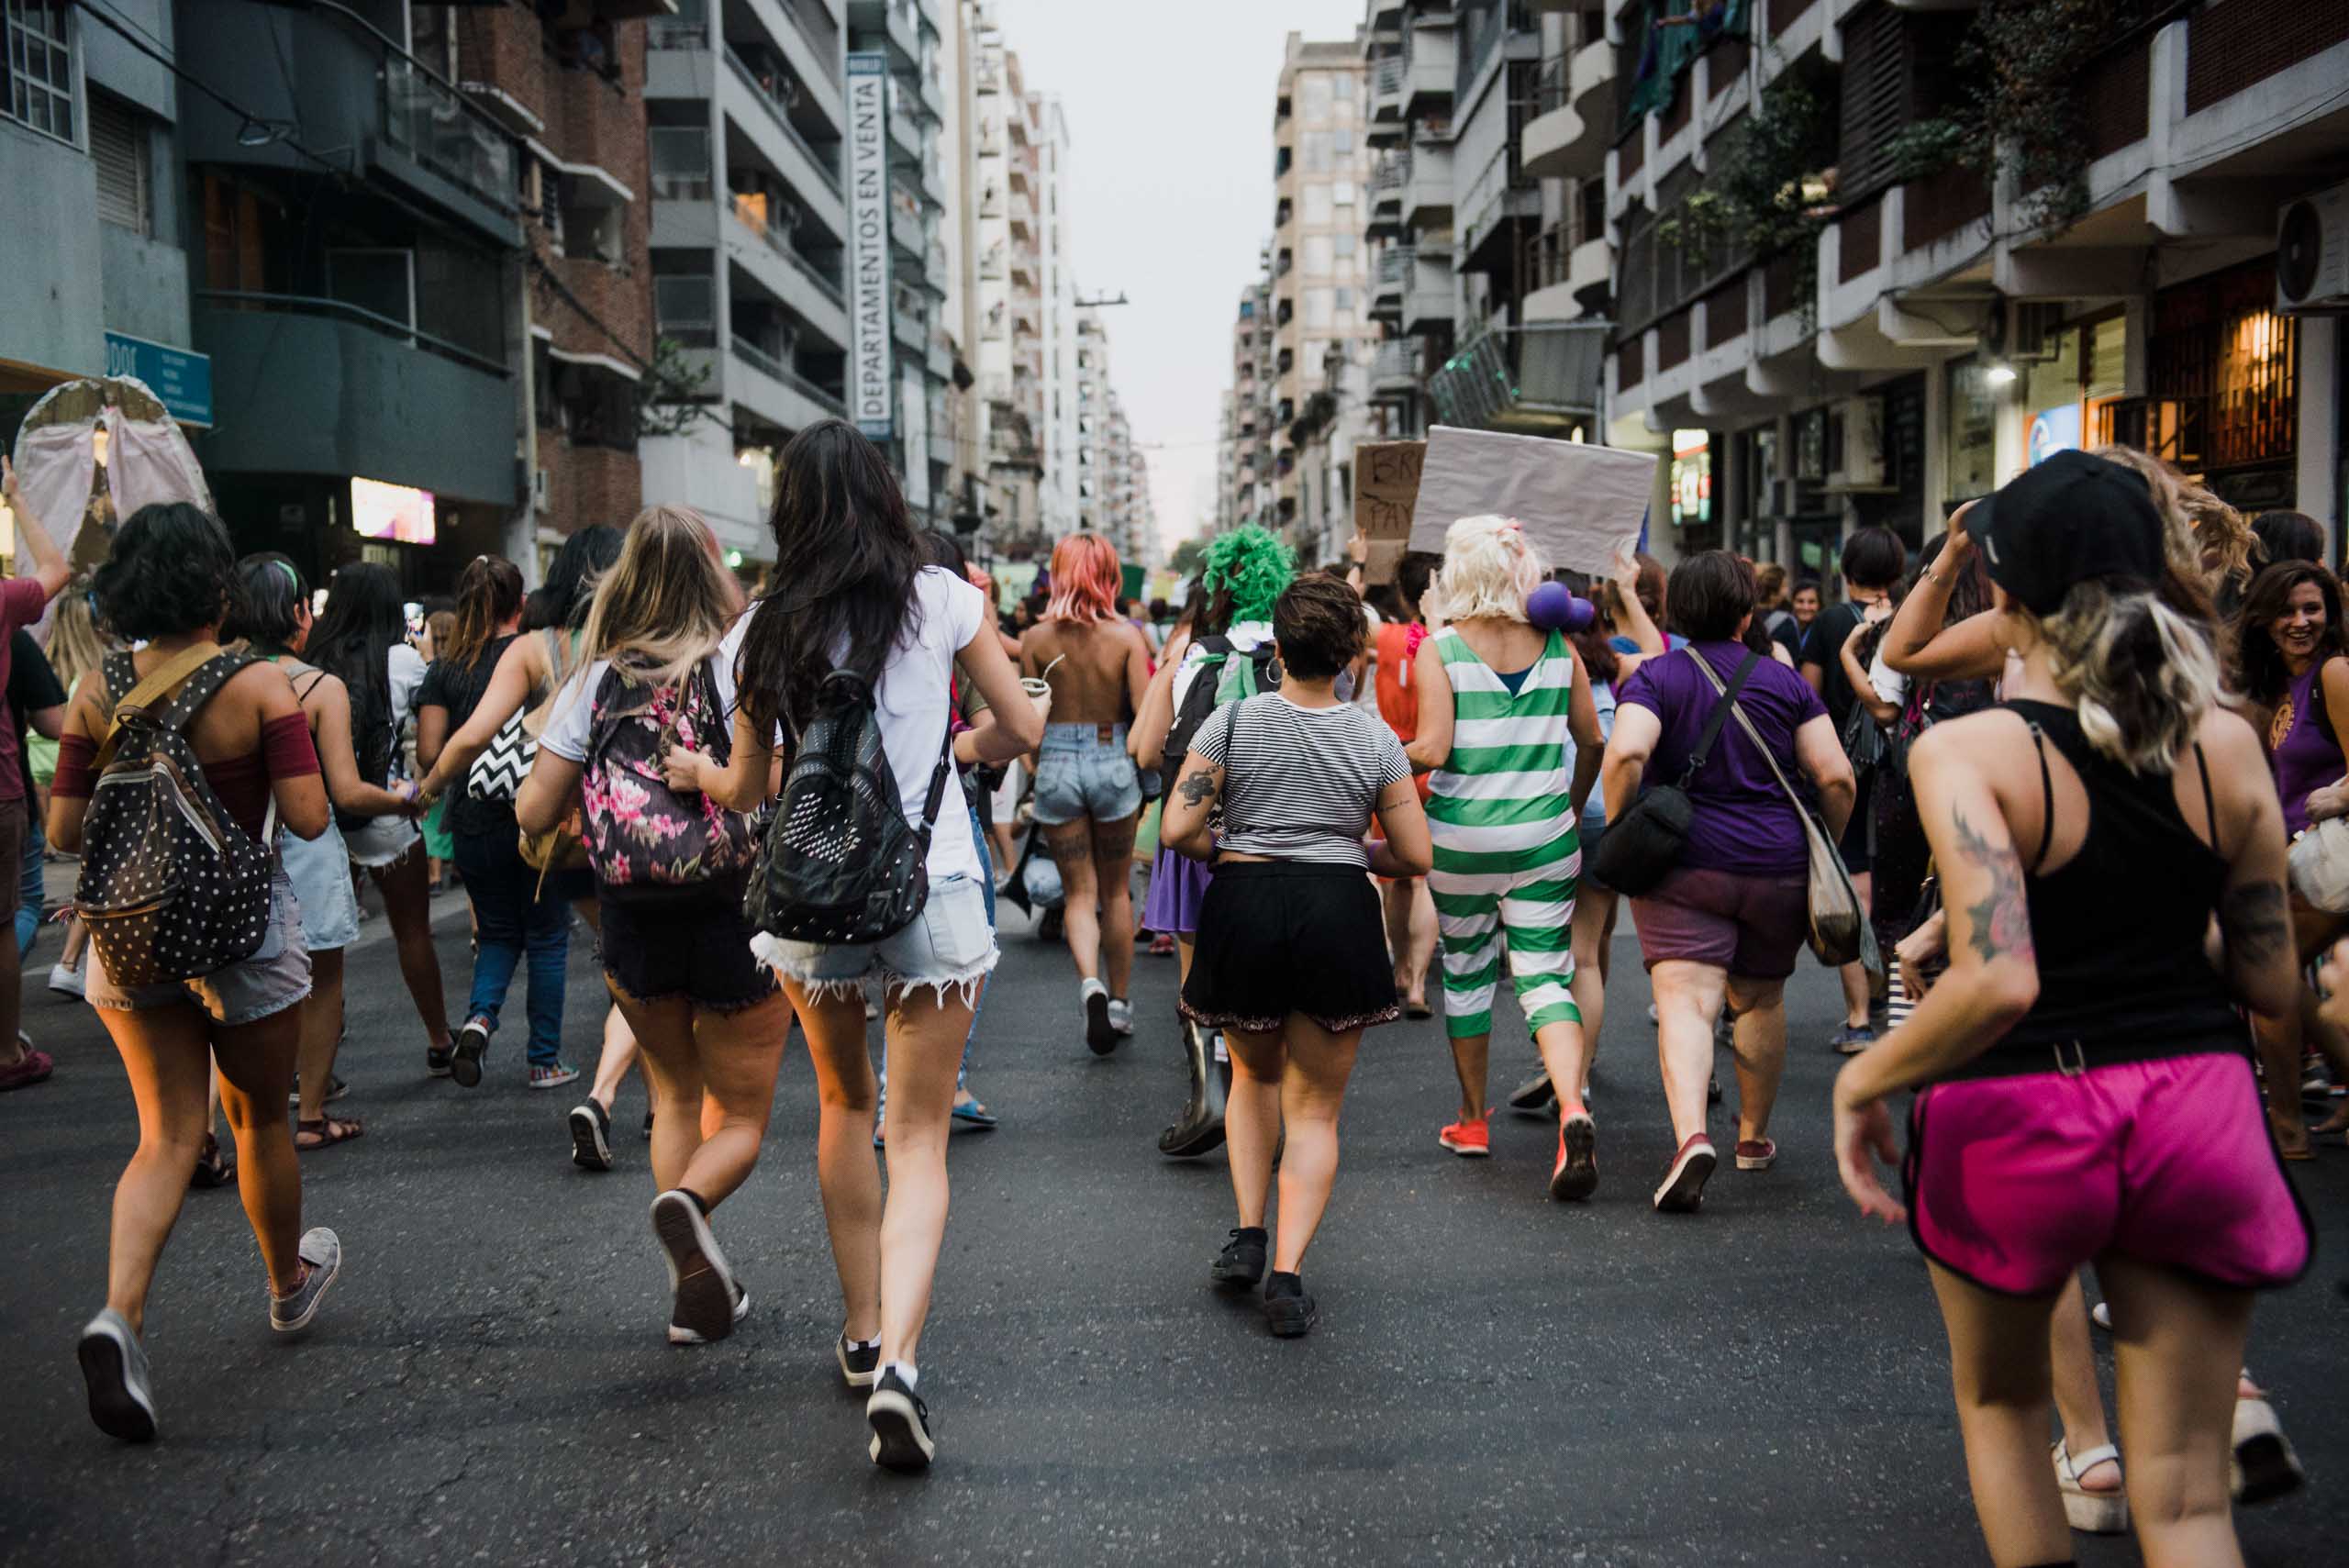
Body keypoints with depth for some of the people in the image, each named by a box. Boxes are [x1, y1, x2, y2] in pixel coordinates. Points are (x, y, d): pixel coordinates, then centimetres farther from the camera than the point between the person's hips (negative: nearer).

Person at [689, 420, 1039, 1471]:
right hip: (931, 887, -2)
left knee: (845, 1108, 22)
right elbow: (1022, 729, 1)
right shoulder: (941, 598, -3)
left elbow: (747, 789, 6)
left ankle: (862, 1333, 29)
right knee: (919, 1139, 4)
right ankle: (898, 1359, -12)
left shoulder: (765, 630, 1)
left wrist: (686, 768, 27)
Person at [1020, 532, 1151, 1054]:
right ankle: (1119, 1002, 23)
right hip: (1113, 762, 0)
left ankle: (1089, 982, -16)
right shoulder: (1126, 635, -8)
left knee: (1079, 892, 9)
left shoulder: (1036, 638, -4)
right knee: (1116, 891, 16)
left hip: (1056, 763, 0)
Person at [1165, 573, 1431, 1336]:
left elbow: (1176, 830, -8)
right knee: (1315, 1108, 11)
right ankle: (1287, 1275, 0)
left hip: (1243, 908, 0)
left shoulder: (1233, 721, -3)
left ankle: (1247, 1232, 16)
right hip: (1337, 914, 0)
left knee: (1254, 1073, 26)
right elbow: (1415, 856, 2)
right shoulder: (1376, 738, 0)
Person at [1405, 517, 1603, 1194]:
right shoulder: (1558, 645, 1)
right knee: (1546, 975, 4)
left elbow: (1432, 749, -17)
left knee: (1465, 971, 15)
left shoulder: (1439, 650, -9)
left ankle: (1472, 1120, 27)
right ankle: (1572, 1109, -19)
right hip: (1545, 838, 2)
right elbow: (1591, 741, 7)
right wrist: (1574, 806, 23)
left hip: (1461, 840, -2)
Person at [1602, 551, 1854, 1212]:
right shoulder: (1784, 681, 5)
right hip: (1778, 867, 3)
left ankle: (1692, 1135, -32)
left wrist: (1617, 832, -8)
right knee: (1761, 1000, 19)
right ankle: (1754, 1137, 32)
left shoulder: (1655, 676, -1)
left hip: (1682, 865, -3)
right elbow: (1835, 777, -1)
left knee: (1685, 1002, -11)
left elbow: (1625, 753, -19)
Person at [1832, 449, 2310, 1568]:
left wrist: (1863, 1079, -12)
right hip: (2198, 1114, 3)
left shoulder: (1966, 751, -15)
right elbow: (2272, 984, 5)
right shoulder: (2226, 745, 0)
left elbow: (1998, 983, -26)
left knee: (1998, 1401, 26)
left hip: (2017, 1117, -3)